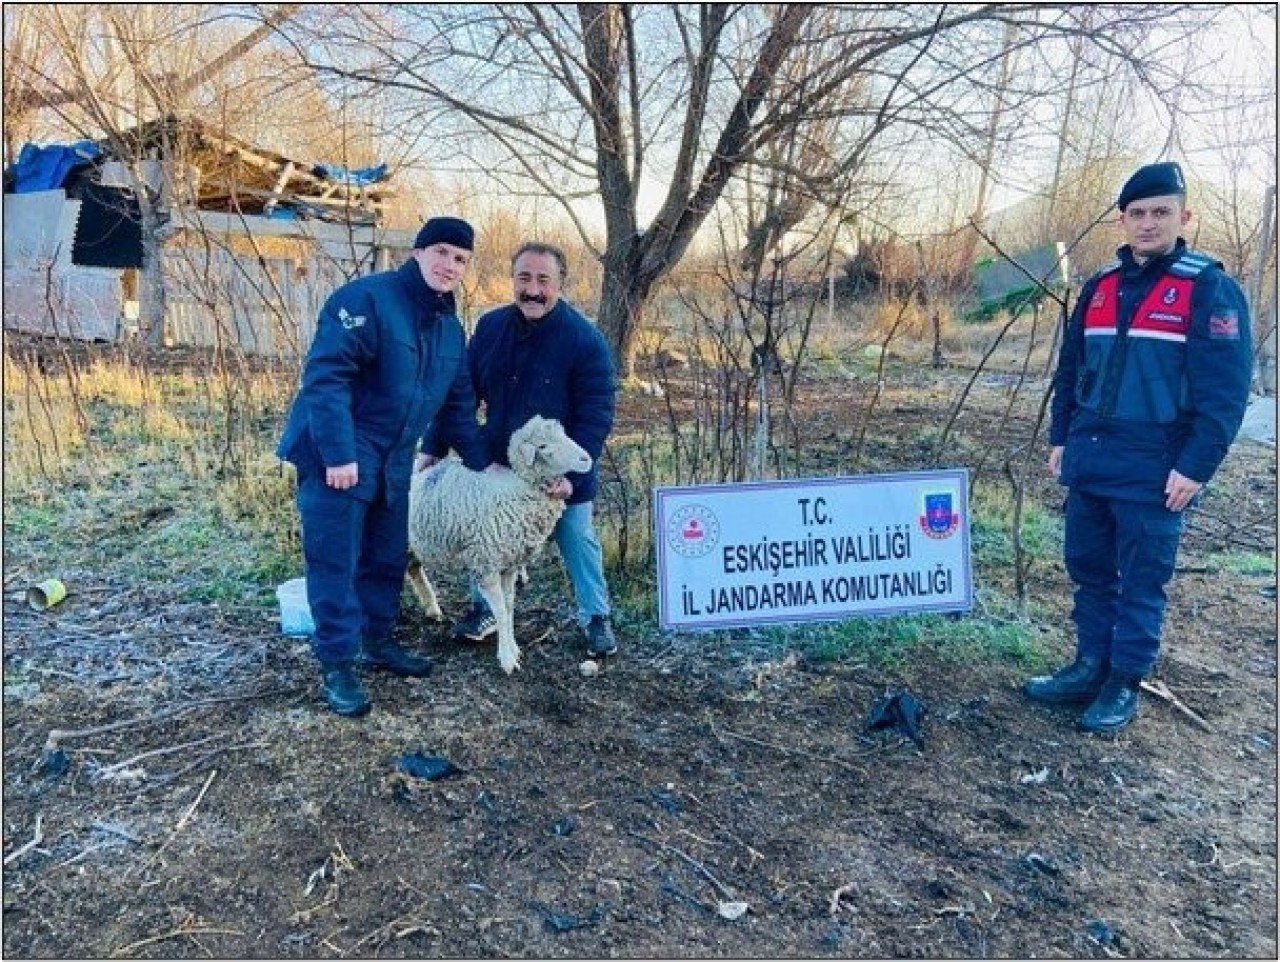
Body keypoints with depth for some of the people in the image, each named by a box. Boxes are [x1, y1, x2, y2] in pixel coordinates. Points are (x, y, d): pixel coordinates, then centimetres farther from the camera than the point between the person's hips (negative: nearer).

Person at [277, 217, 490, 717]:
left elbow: (458, 404, 17)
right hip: (339, 456, -8)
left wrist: (481, 463, 15)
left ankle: (377, 641, 33)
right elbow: (325, 376, -24)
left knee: (387, 557, 17)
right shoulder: (366, 299, -17)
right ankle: (338, 665, 8)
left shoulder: (450, 327, 9)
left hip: (392, 462, 8)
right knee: (336, 562, -2)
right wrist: (339, 454, -28)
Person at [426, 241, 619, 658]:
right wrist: (435, 448, -1)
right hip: (496, 466, 4)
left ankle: (596, 617, 28)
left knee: (578, 542, 10)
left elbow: (596, 415, -20)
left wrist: (571, 475, -27)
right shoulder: (490, 327, -6)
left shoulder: (585, 339, -19)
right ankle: (484, 608, 36)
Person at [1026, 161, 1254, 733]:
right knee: (1089, 570, 13)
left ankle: (1125, 685, 17)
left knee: (1141, 582, 4)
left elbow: (1225, 390, -11)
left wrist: (1195, 466, -16)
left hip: (1154, 470, -5)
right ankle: (1090, 667, 27)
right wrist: (1060, 438, 13)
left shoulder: (1209, 288, -7)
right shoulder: (1099, 287, 10)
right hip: (1088, 460, 6)